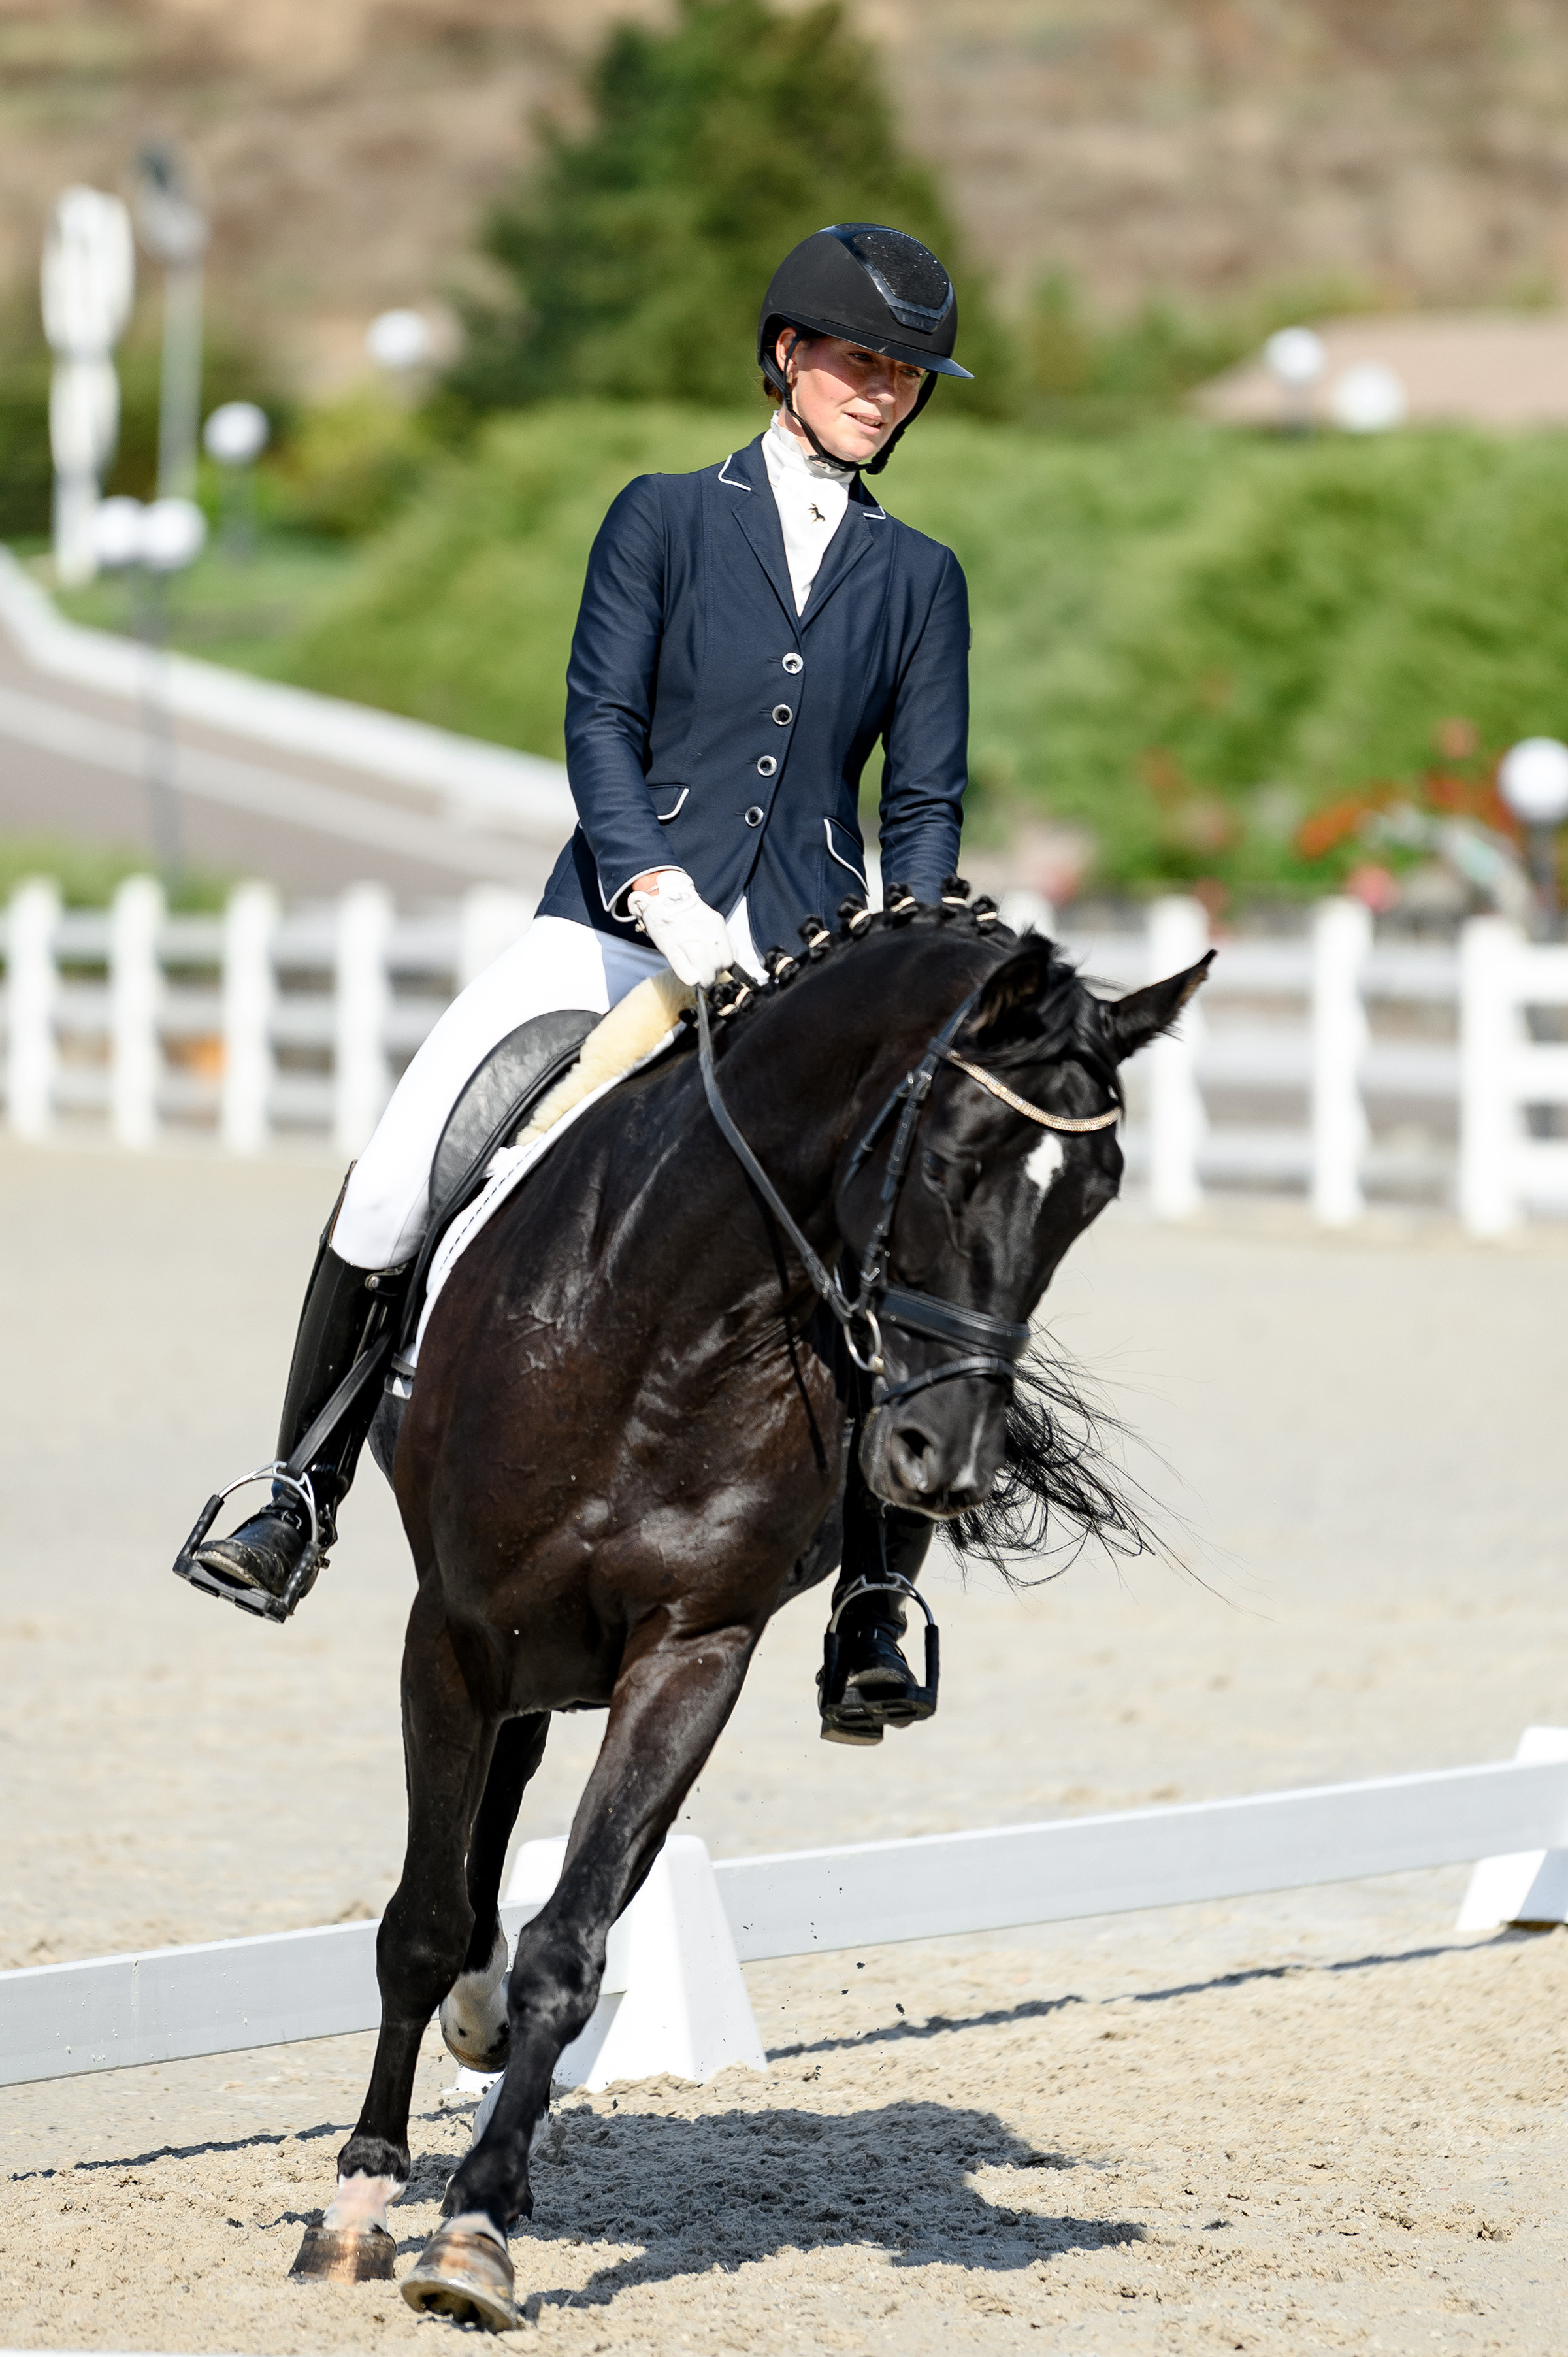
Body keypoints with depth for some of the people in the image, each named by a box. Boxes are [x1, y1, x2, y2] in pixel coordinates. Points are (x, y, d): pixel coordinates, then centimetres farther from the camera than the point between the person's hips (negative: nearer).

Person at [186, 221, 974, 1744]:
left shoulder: (918, 579, 13)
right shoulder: (664, 519, 8)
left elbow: (924, 805, 10)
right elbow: (600, 721, -1)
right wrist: (658, 891, -17)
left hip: (804, 949, 1)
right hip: (616, 917, -1)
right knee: (390, 1185, -16)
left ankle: (877, 1600, -14)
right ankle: (301, 1502, 0)